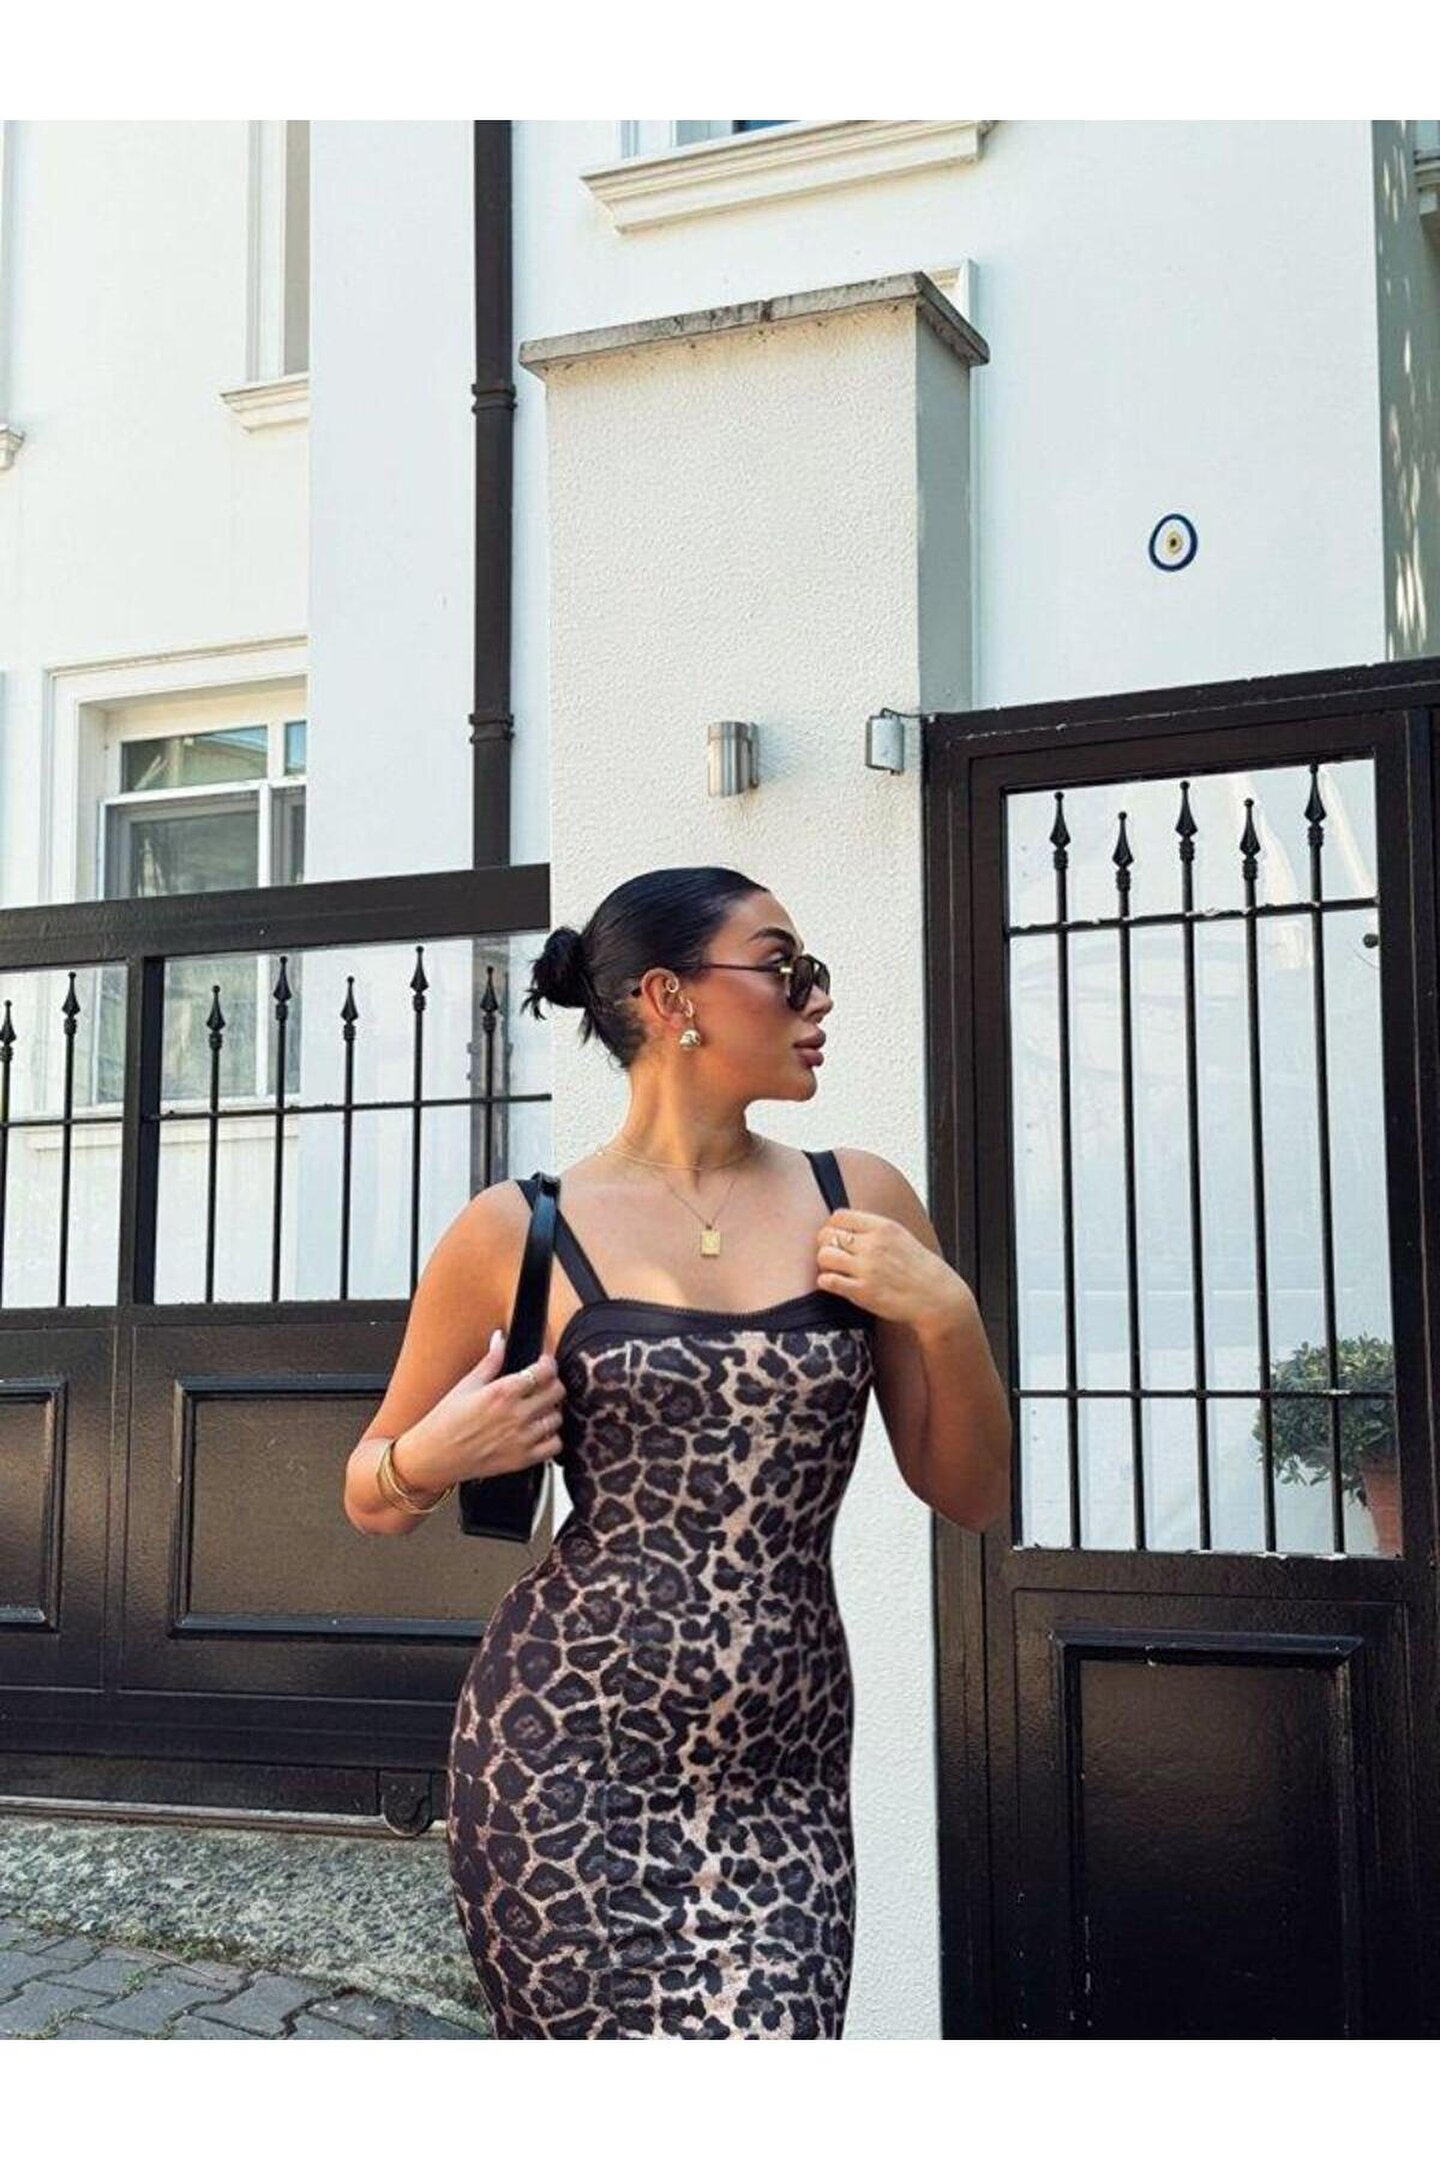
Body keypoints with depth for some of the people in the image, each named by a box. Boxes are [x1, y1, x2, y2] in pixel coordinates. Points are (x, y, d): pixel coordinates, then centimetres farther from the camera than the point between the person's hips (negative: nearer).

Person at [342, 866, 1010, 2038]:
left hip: (784, 1778, 3)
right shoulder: (517, 1235, -1)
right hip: (564, 1759, -2)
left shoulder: (858, 1200, 6)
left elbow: (972, 1494, 10)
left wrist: (948, 1314, -6)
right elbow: (372, 1497, 11)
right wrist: (430, 1458, -12)